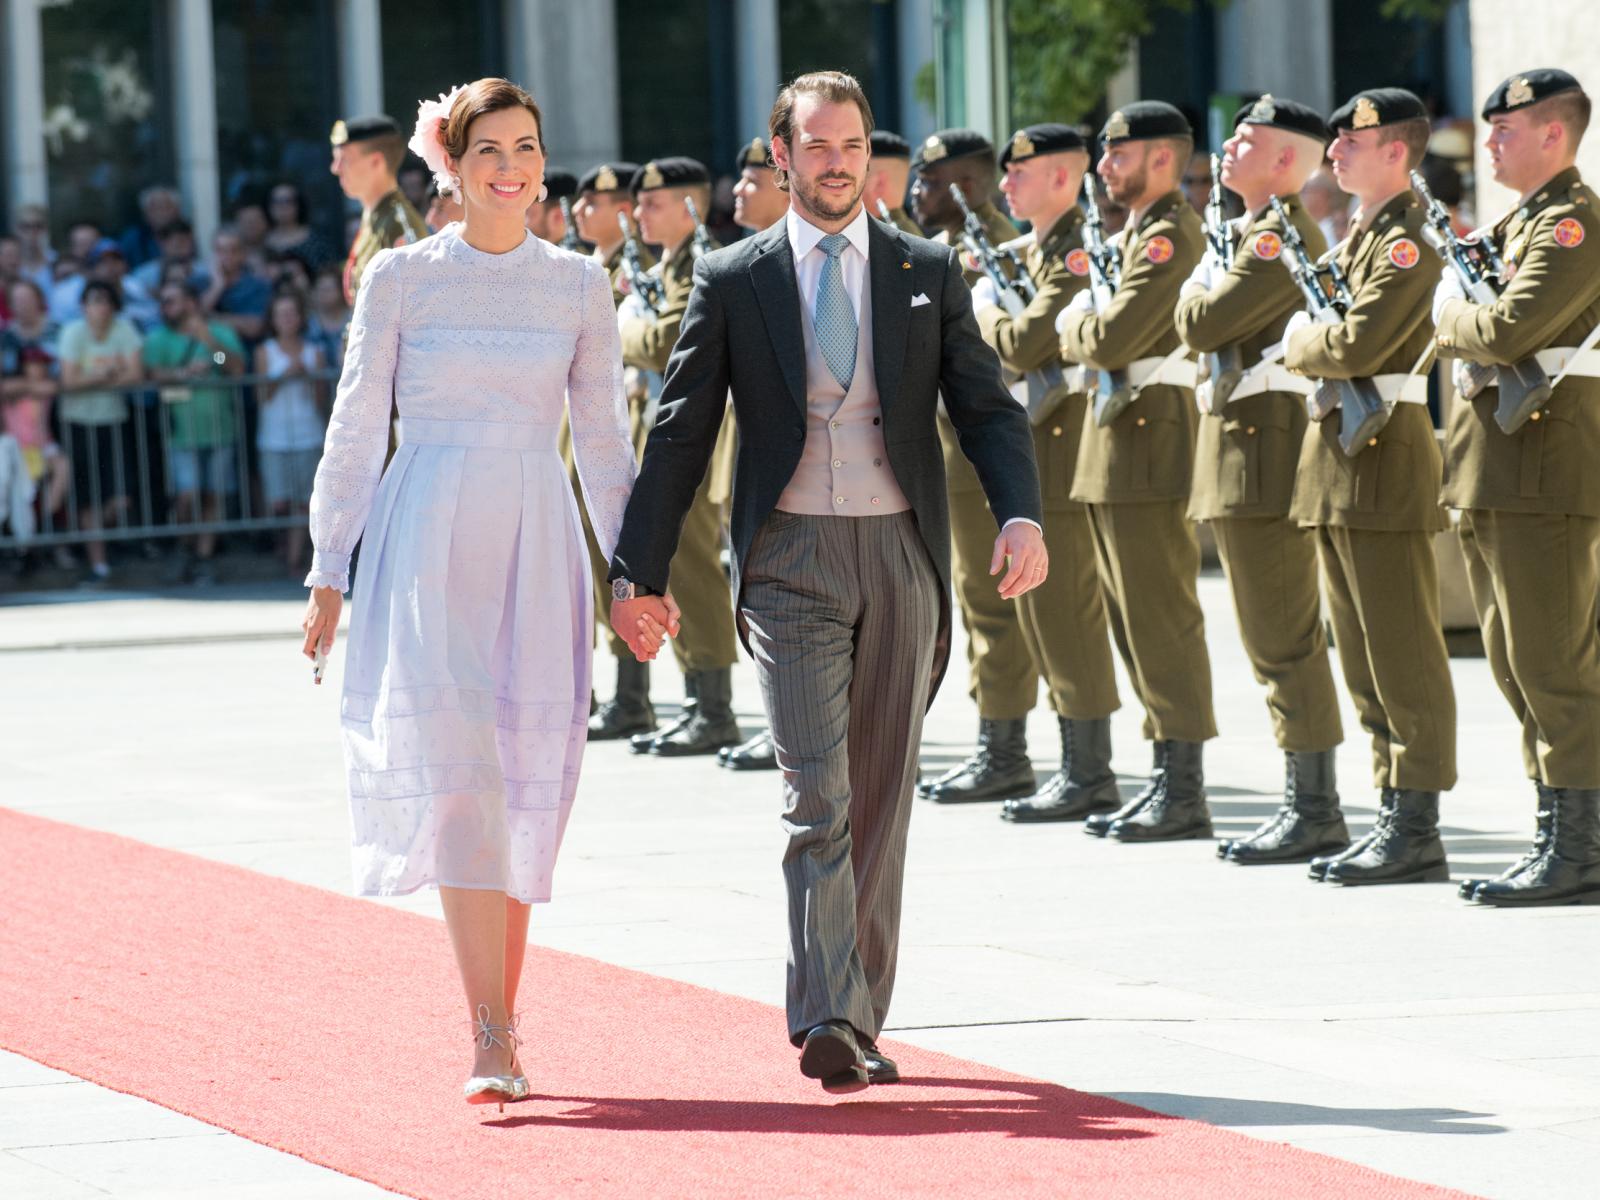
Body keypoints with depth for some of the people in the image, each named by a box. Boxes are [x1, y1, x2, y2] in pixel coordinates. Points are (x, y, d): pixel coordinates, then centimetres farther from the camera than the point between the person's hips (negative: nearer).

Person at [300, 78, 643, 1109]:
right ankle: (493, 1043, -19)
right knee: (455, 763, -15)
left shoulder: (580, 285, 8)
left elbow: (605, 439, 12)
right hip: (428, 540, -3)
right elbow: (357, 430, 5)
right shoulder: (401, 278, 2)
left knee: (527, 784, 2)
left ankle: (501, 1025, 13)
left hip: (538, 544, 3)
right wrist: (329, 573, 1)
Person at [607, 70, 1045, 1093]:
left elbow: (987, 406, 3)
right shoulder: (734, 281, 5)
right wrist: (640, 571, 2)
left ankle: (856, 1018, 16)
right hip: (791, 558, -2)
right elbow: (681, 432, 6)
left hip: (902, 553, 2)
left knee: (883, 796, 7)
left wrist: (1022, 514, -15)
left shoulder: (928, 273, 8)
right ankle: (829, 1021, -18)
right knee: (819, 791, -13)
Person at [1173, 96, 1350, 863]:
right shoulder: (1255, 233, 19)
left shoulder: (1282, 237, -14)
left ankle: (1314, 811, -8)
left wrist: (1199, 286, 1)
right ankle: (1305, 805, 15)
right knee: (1279, 640, 11)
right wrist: (1208, 294, 3)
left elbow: (1200, 326, -18)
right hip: (1242, 452, 11)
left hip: (1265, 447, -11)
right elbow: (1200, 331, 21)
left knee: (1284, 641, -9)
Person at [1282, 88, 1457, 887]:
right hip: (1337, 458, 10)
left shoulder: (1408, 241, -13)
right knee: (1364, 655, 11)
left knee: (1403, 655, -7)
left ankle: (1417, 831, -6)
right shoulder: (1359, 235, 18)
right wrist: (1310, 339, 0)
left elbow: (1358, 343, -22)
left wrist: (1299, 342, -4)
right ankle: (1394, 816, 16)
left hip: (1385, 459, -10)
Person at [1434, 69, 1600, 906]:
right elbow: (1476, 330, 22)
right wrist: (1459, 313, 1)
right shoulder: (1520, 222, 19)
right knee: (1519, 669, 13)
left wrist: (1449, 310, -6)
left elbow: (1508, 331, -23)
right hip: (1494, 477, 10)